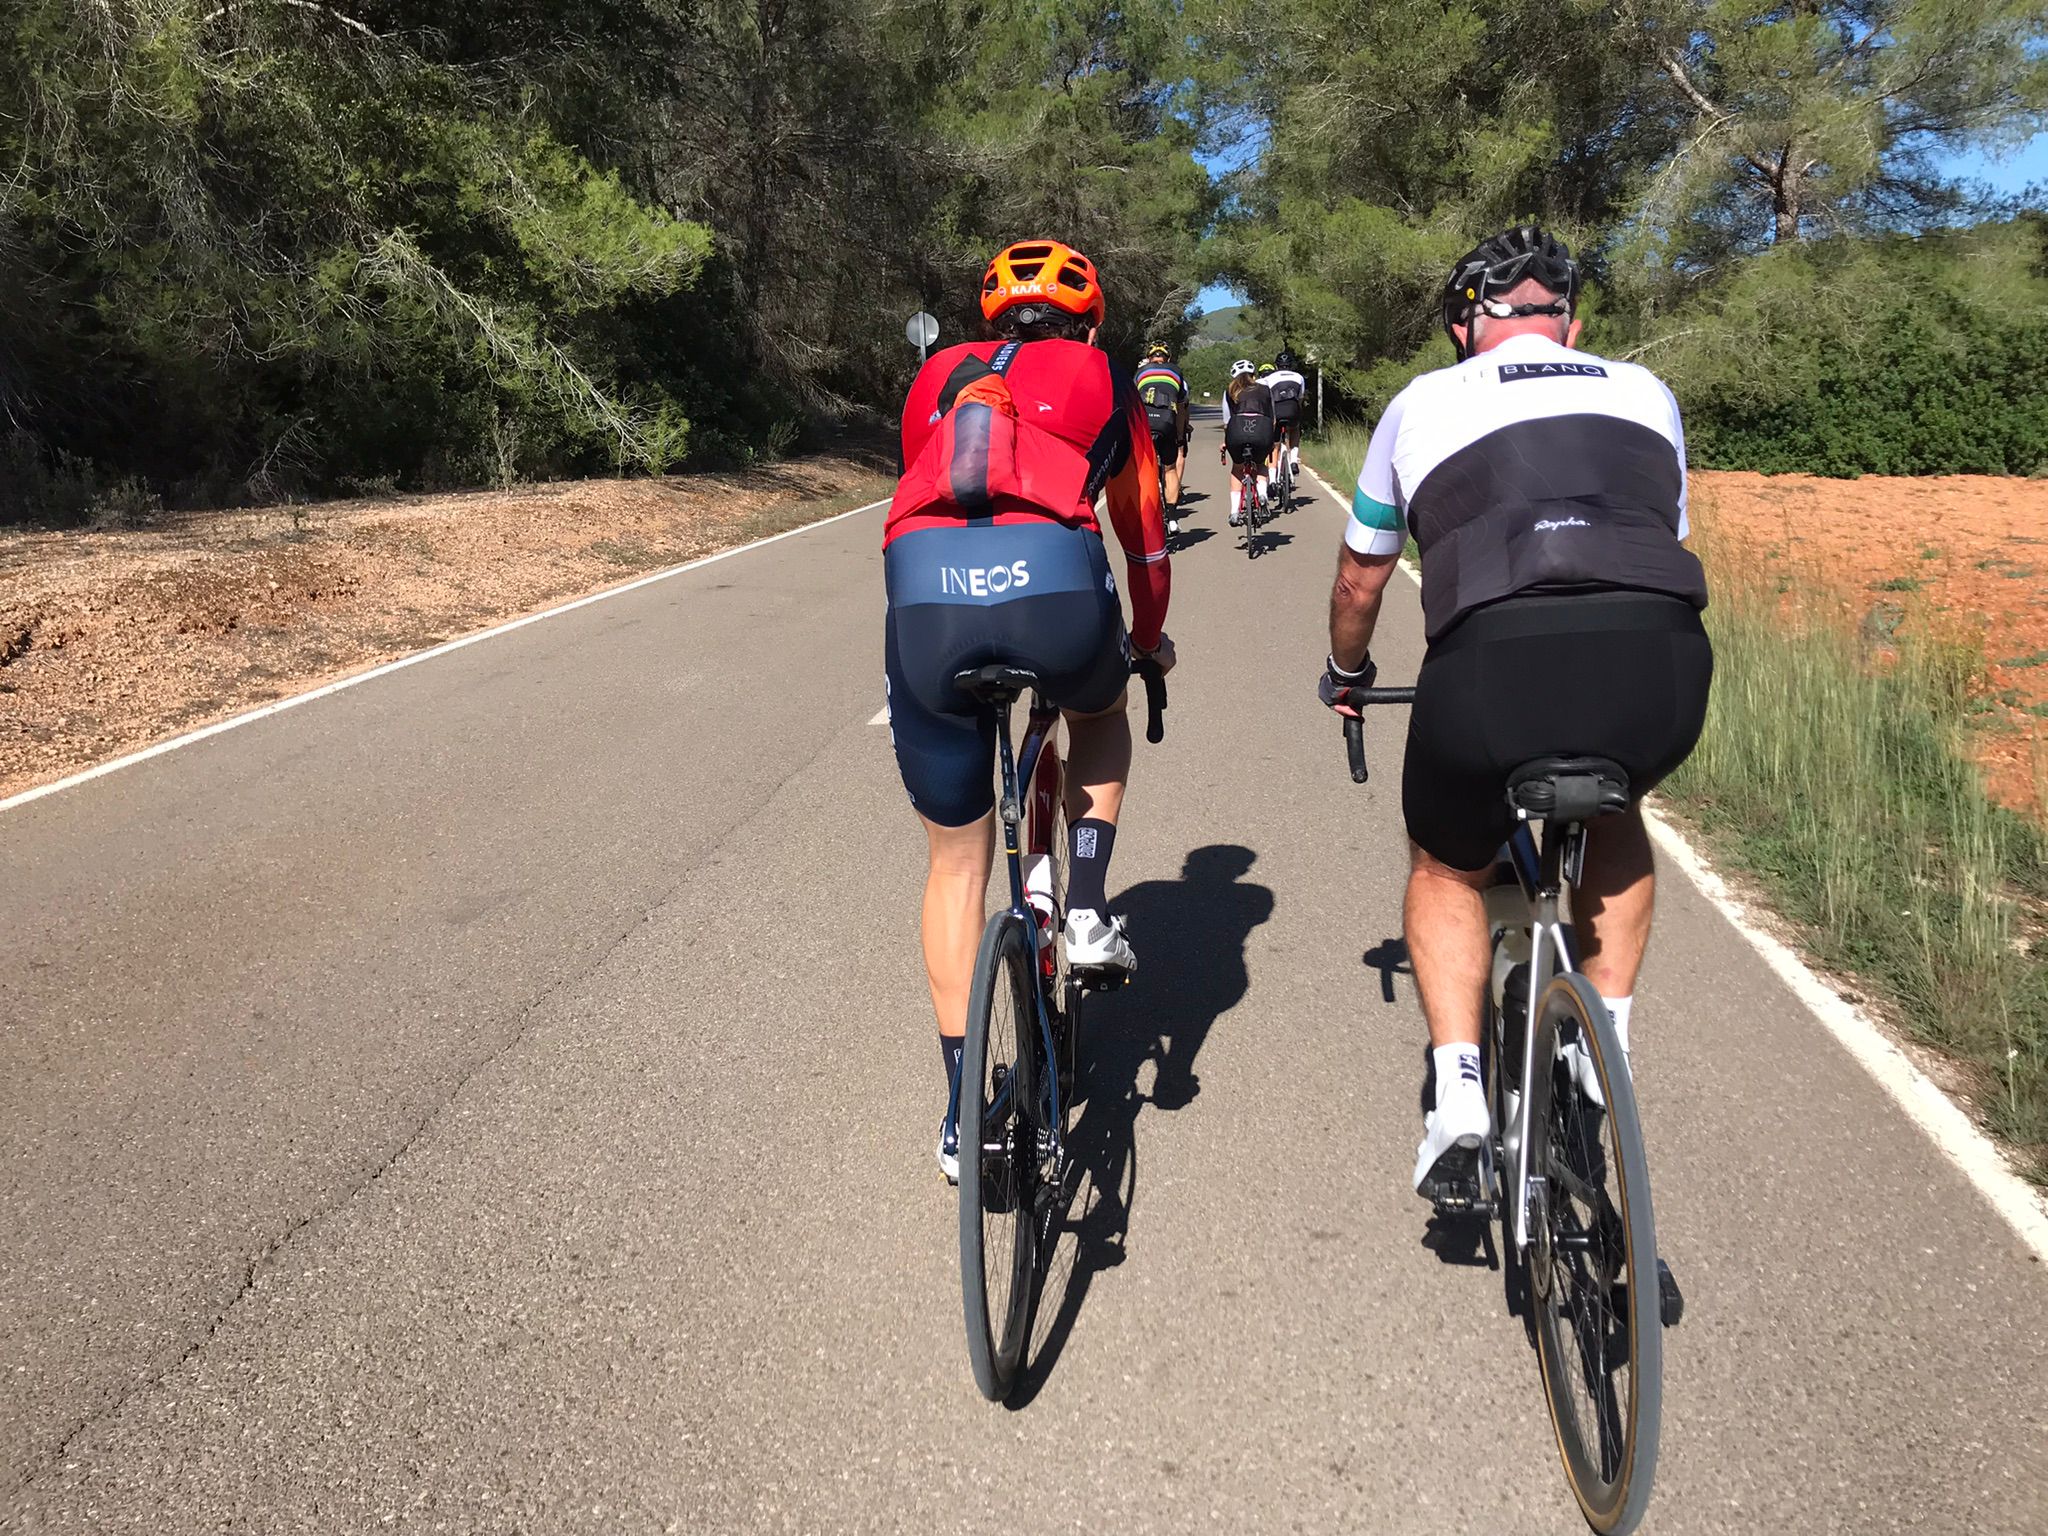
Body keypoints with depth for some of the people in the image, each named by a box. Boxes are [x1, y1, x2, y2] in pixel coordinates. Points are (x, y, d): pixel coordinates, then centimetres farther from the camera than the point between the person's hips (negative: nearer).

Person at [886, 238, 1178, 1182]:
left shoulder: (938, 378, 33)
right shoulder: (1100, 381, 28)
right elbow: (1143, 535, 36)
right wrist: (1148, 639, 53)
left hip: (922, 590, 2)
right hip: (1053, 579, -1)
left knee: (956, 860, 17)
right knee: (1098, 714, 37)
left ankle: (962, 1117, 20)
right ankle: (1086, 915, 21)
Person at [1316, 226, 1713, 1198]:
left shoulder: (1425, 402, 23)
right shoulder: (1645, 392, 27)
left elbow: (1359, 579, 34)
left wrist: (1345, 673, 53)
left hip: (1496, 666, -2)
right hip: (1662, 670, 2)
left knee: (1446, 868, 27)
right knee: (1612, 812, 36)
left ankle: (1457, 1084, 12)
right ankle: (1608, 1044, 30)